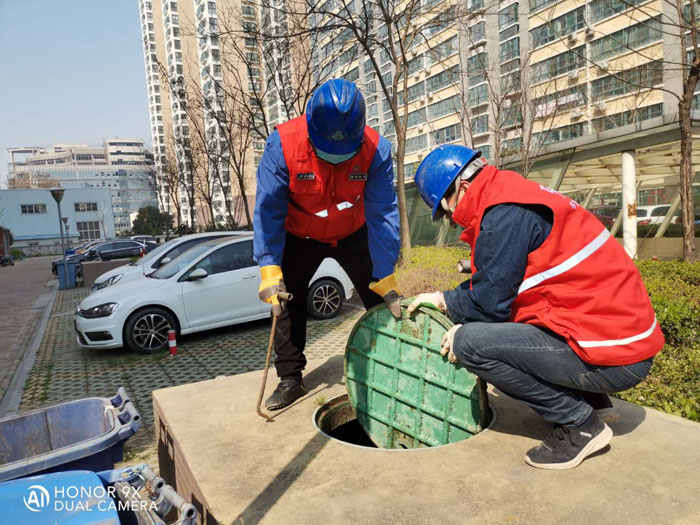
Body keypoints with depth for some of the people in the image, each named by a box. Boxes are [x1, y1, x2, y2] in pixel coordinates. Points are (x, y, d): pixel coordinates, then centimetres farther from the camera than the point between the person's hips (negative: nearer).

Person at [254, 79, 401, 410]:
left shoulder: (375, 150, -28)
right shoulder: (283, 145, -30)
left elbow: (382, 215, -26)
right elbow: (268, 210, -27)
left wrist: (386, 280, -28)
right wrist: (270, 270, -34)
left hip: (352, 234, 0)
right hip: (299, 237, 0)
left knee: (380, 300, -3)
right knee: (285, 300, -3)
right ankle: (290, 379, 12)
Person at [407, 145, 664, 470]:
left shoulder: (505, 214, -18)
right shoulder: (513, 198, 13)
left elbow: (490, 301, -16)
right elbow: (495, 281, 19)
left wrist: (460, 333, 3)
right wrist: (445, 299, 19)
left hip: (611, 358, -10)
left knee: (470, 342, -18)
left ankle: (580, 424, -2)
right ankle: (589, 401, 18)